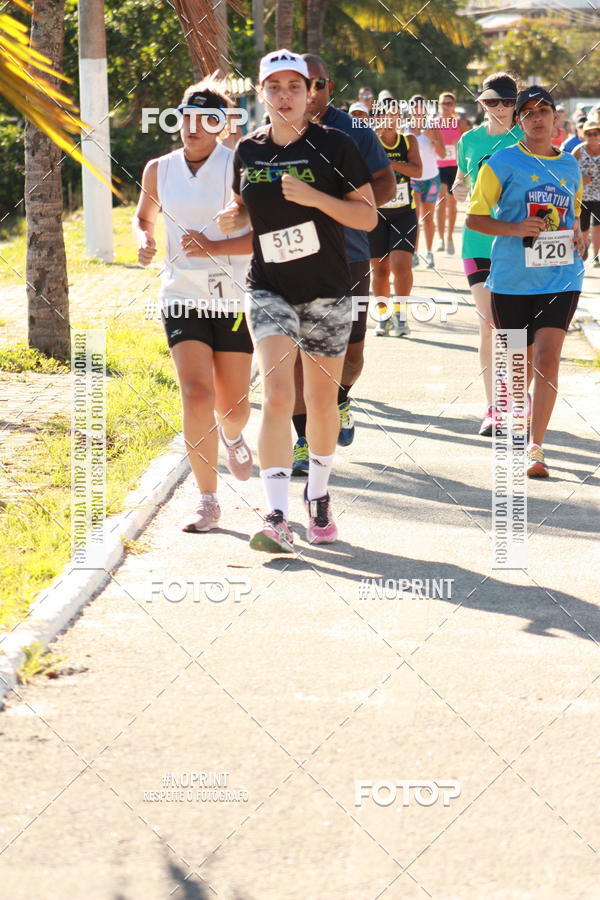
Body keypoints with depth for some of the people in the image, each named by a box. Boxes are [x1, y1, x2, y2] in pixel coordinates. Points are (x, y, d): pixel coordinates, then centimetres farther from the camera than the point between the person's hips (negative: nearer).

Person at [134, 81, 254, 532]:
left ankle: (233, 436, 49)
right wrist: (145, 241, 1)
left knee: (233, 405, 8)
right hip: (183, 296, 1)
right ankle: (208, 503, -8)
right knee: (197, 393, -16)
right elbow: (144, 216, 24)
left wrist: (214, 247, -22)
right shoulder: (159, 170, 5)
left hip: (234, 296, -1)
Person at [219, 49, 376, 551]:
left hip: (328, 293, -1)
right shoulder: (248, 151, 4)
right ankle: (277, 518, -21)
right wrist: (231, 219, -3)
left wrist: (314, 196, -21)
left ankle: (318, 497, 35)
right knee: (276, 398, -15)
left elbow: (368, 217, -7)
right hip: (269, 289, 1)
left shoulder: (334, 147, -6)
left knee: (322, 402, 12)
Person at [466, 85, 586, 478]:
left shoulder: (571, 166, 9)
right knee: (520, 362, 11)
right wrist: (515, 229, -18)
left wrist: (577, 233, 2)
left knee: (547, 360, -13)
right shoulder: (503, 162, -3)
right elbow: (475, 217, -3)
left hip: (561, 278, 1)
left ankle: (536, 447, -8)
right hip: (513, 278, -1)